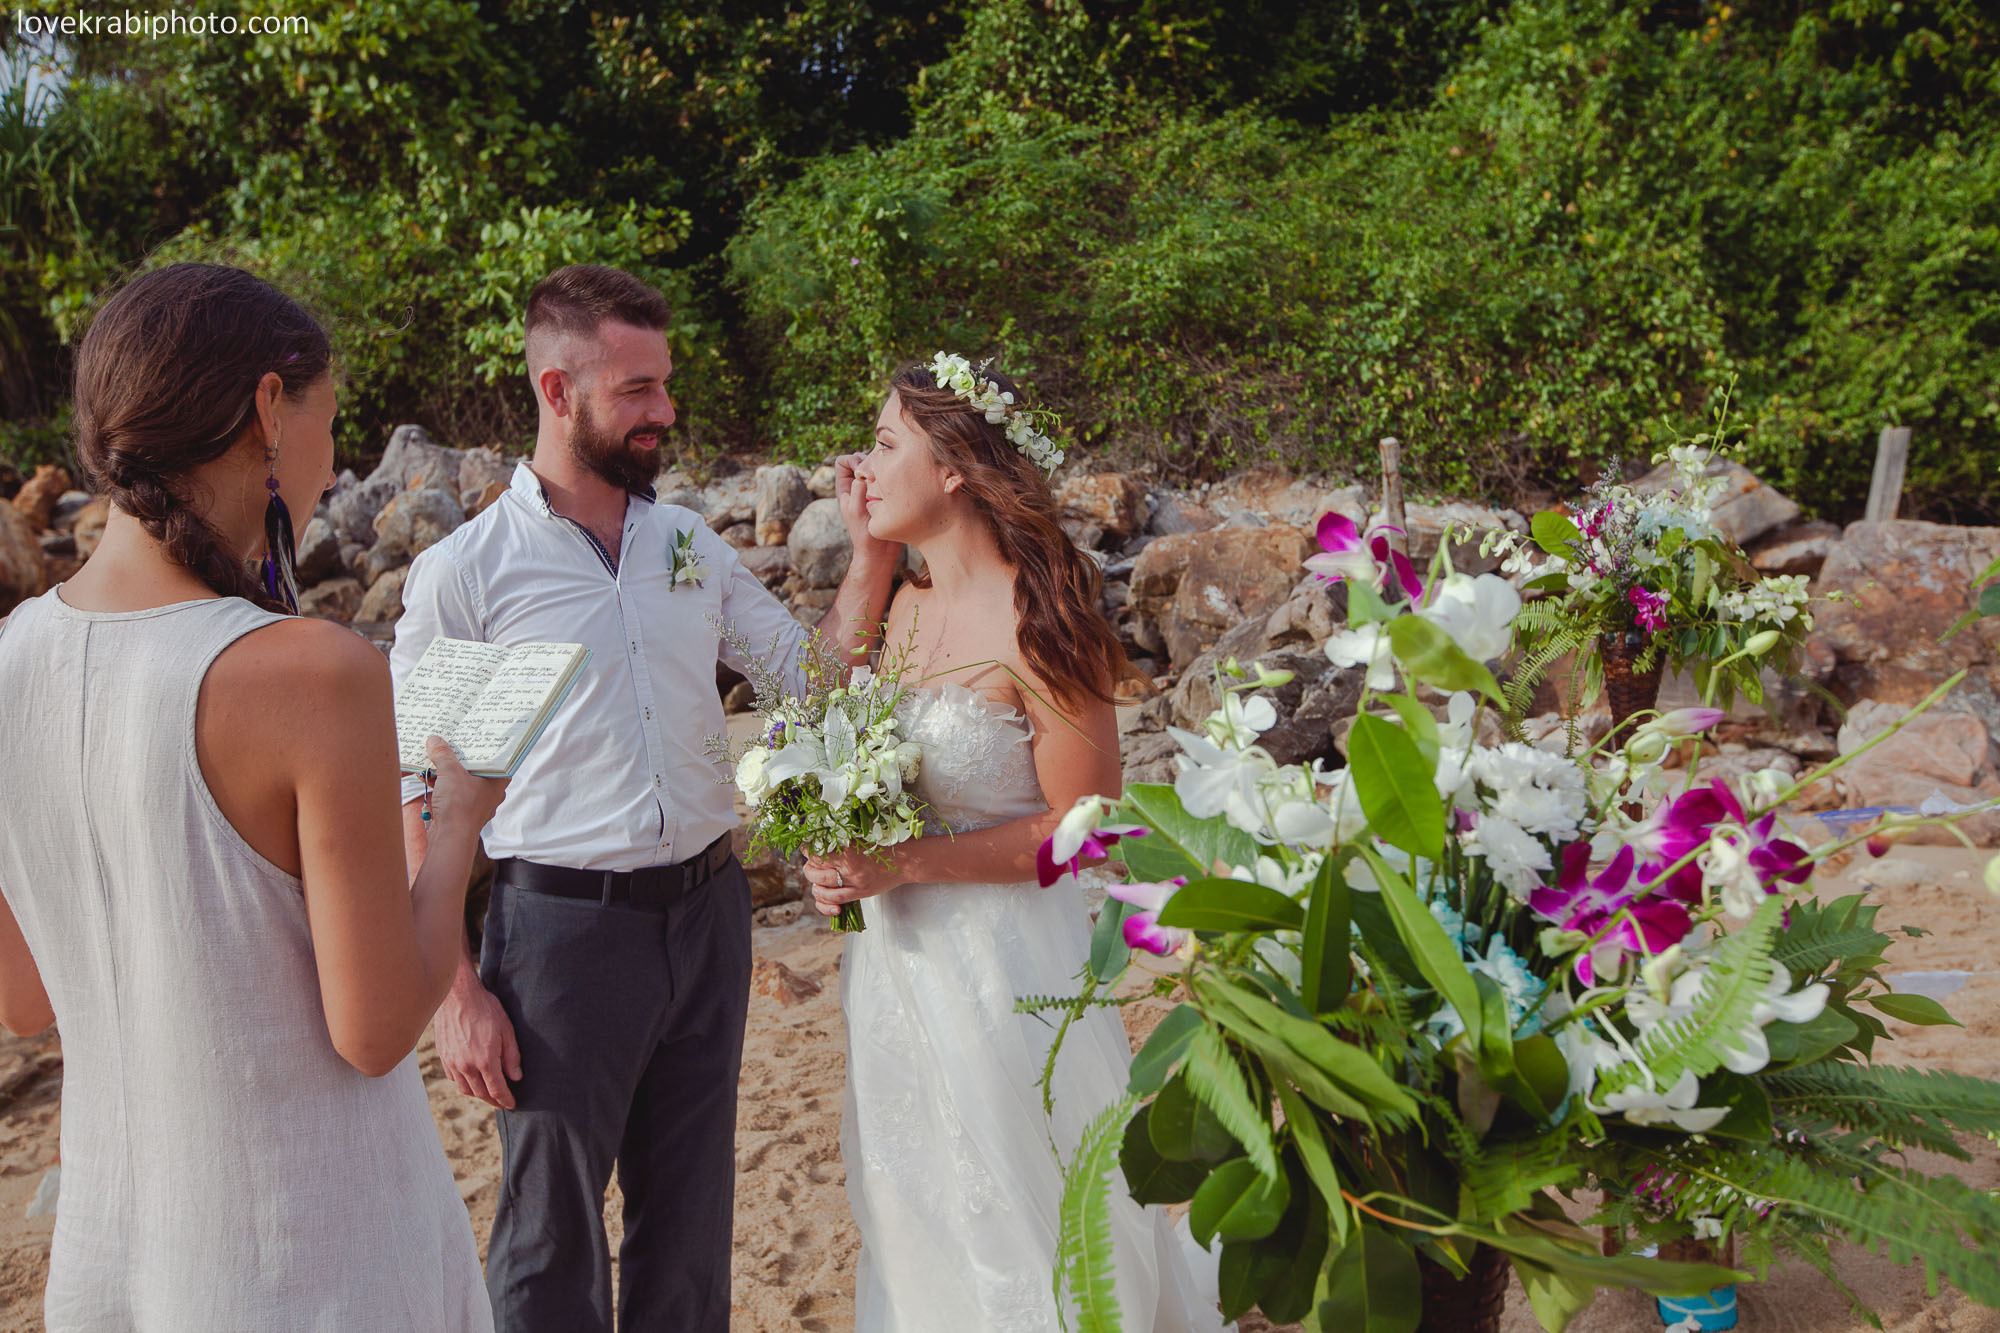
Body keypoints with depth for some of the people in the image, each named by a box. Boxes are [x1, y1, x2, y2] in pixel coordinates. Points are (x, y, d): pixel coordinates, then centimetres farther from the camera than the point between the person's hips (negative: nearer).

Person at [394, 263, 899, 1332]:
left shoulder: (690, 543, 6)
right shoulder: (464, 572, -9)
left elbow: (813, 675, 10)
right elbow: (411, 800, -8)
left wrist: (870, 551, -3)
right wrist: (456, 993, -11)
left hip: (707, 914, 5)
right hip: (563, 924, -4)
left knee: (692, 1225, 19)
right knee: (554, 1246, 12)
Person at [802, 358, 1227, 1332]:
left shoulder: (1032, 622, -18)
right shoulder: (905, 611, 5)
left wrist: (908, 862, -20)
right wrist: (842, 865, -2)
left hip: (1002, 963, -7)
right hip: (893, 957, 7)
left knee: (1016, 1242, 11)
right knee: (912, 1226, 22)